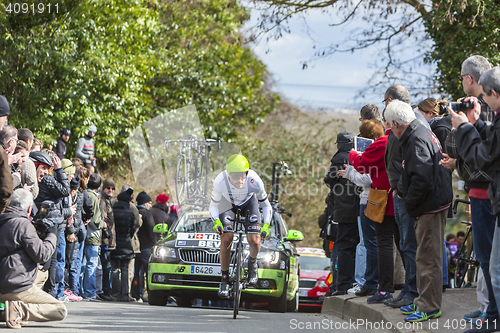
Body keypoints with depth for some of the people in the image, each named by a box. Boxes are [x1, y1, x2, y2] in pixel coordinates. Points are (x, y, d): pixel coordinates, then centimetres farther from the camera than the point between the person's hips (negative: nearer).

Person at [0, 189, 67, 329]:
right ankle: (18, 309, -19)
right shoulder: (23, 224, -14)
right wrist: (52, 235, 2)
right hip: (18, 288, -8)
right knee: (61, 311, -3)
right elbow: (42, 254, -15)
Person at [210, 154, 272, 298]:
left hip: (249, 202, 0)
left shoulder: (254, 181, -36)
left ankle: (252, 263, 21)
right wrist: (216, 221, -36)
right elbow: (213, 205, -18)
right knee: (226, 240, -15)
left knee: (255, 241, -15)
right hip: (228, 204, 0)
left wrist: (266, 225, -28)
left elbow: (266, 205, -16)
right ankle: (224, 279, 4)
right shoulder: (220, 182, -37)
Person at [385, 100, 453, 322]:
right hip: (436, 203, 11)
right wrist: (401, 190, 15)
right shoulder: (423, 133, 15)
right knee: (426, 256, 17)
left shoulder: (416, 141, -19)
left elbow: (421, 178, -26)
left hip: (430, 206, -11)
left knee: (428, 257, -6)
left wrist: (409, 202, -14)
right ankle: (424, 301, 25)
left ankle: (430, 307, -2)